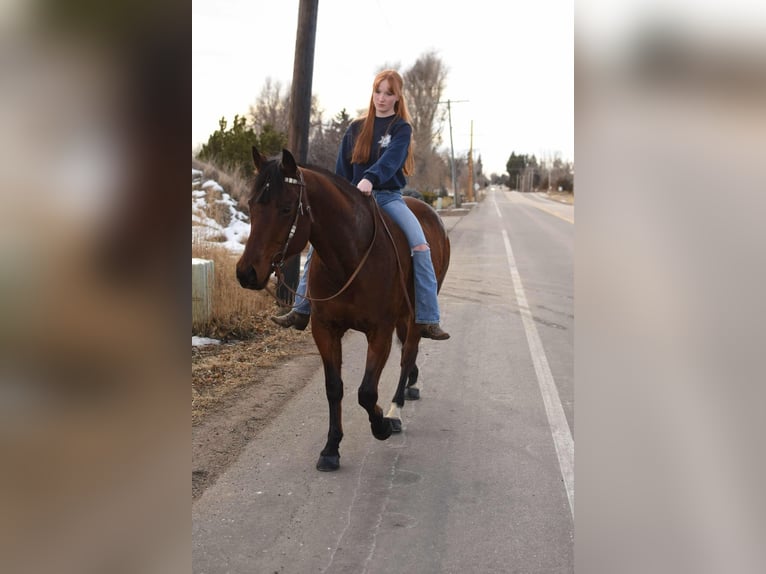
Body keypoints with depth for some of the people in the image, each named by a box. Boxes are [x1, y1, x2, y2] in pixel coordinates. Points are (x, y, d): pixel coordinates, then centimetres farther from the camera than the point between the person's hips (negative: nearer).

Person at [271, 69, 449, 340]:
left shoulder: (401, 128, 0)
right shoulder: (356, 129, 12)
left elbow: (391, 159, -19)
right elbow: (342, 170, 15)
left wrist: (370, 179, -36)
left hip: (389, 197, -3)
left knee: (420, 246, -25)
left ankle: (428, 320, -24)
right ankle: (301, 310, -4)